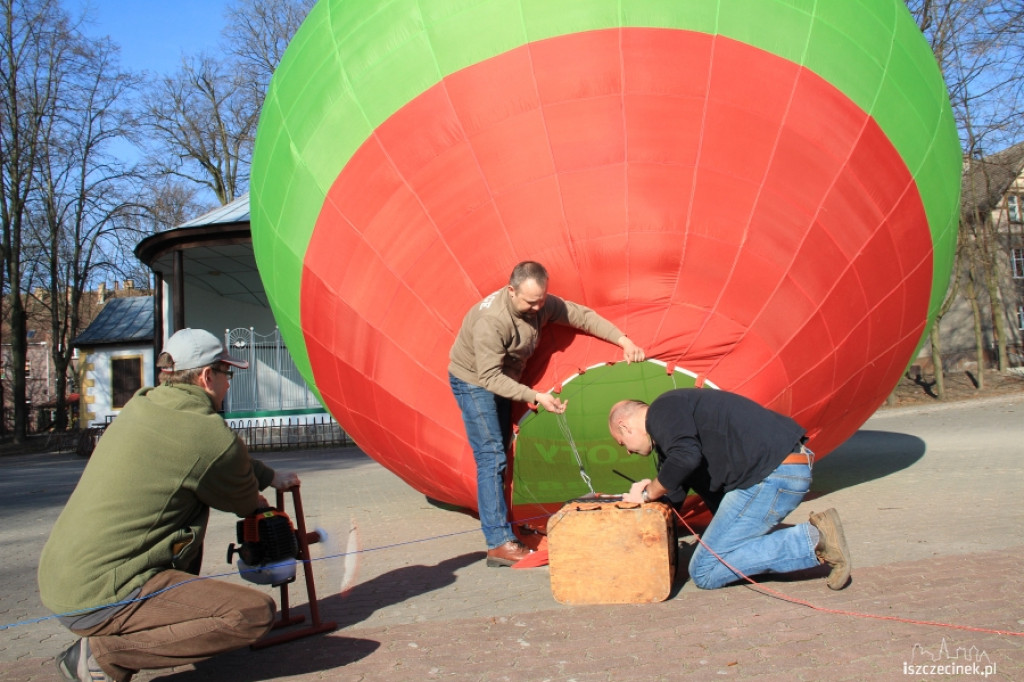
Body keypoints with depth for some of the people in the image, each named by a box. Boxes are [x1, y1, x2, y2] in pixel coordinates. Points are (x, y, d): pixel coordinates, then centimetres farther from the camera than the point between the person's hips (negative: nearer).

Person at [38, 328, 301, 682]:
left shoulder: (141, 404, 8)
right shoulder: (212, 438, -16)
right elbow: (246, 504, 6)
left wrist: (271, 477, 33)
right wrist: (257, 500, 29)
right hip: (100, 597, -9)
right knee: (256, 613, -15)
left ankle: (166, 616, 23)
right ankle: (102, 653, -7)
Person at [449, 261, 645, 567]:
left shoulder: (541, 304, -12)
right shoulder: (491, 320, -34)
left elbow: (582, 315, -3)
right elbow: (489, 376, -33)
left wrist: (623, 340, -11)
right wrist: (536, 397, -36)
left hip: (501, 382, 8)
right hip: (473, 382, -8)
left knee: (499, 456, 10)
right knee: (492, 457, -14)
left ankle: (497, 524, 18)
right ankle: (499, 544, -14)